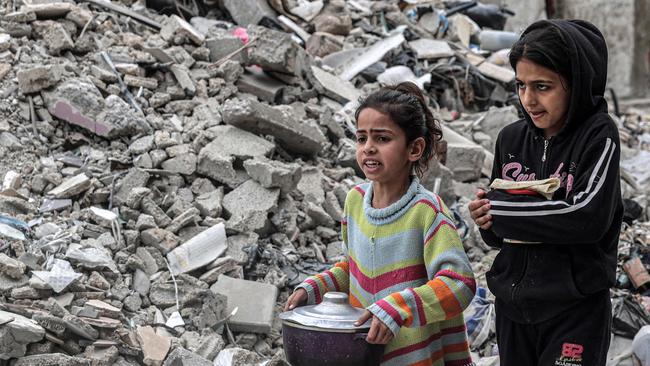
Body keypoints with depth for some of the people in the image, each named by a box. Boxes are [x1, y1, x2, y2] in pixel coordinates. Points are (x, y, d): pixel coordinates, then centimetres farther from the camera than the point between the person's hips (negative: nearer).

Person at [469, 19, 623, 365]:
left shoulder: (598, 135, -9)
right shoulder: (511, 138, 5)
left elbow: (589, 217, -23)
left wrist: (498, 208, -16)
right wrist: (485, 216, -12)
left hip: (576, 309, -5)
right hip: (512, 302, 5)